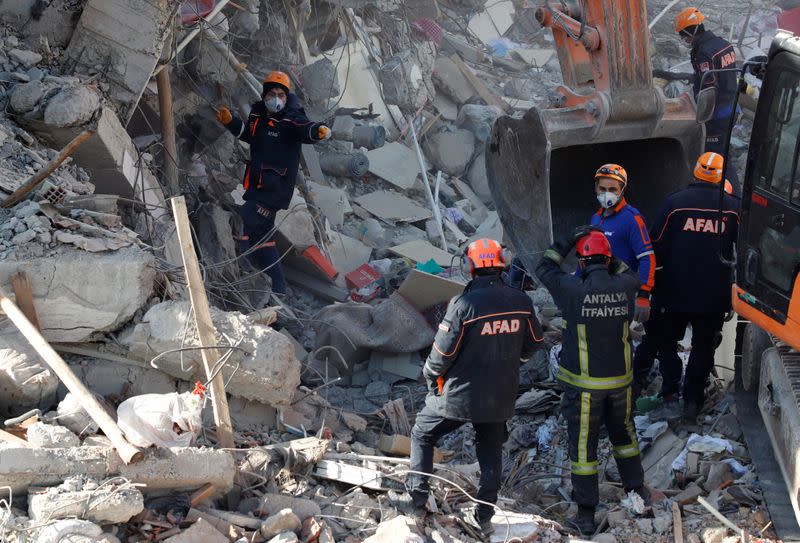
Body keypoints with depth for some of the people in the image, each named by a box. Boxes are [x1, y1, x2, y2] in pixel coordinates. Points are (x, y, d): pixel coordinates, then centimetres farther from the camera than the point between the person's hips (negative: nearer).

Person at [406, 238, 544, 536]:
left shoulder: (463, 304, -23)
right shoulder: (521, 301, -8)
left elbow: (442, 352, -17)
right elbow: (534, 342, 6)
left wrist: (431, 375, 3)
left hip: (459, 394, -4)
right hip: (501, 397, 4)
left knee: (422, 434, 19)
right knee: (490, 453, 21)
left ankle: (417, 497, 18)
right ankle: (484, 517, 25)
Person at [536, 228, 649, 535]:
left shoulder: (574, 290, -19)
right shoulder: (624, 288, -9)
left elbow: (544, 268, -1)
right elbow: (631, 275, 17)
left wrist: (568, 242, 1)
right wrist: (610, 260, 12)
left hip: (584, 383, -3)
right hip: (620, 379, 4)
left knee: (583, 444, 6)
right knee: (623, 431, 25)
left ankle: (586, 513, 11)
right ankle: (637, 490, 38)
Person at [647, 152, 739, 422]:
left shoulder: (675, 202, -8)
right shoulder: (733, 206, -4)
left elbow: (657, 246, -3)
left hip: (676, 290, -1)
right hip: (715, 295, 1)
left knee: (667, 341, 16)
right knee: (703, 346, 14)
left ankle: (670, 397, 5)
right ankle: (692, 402, 15)